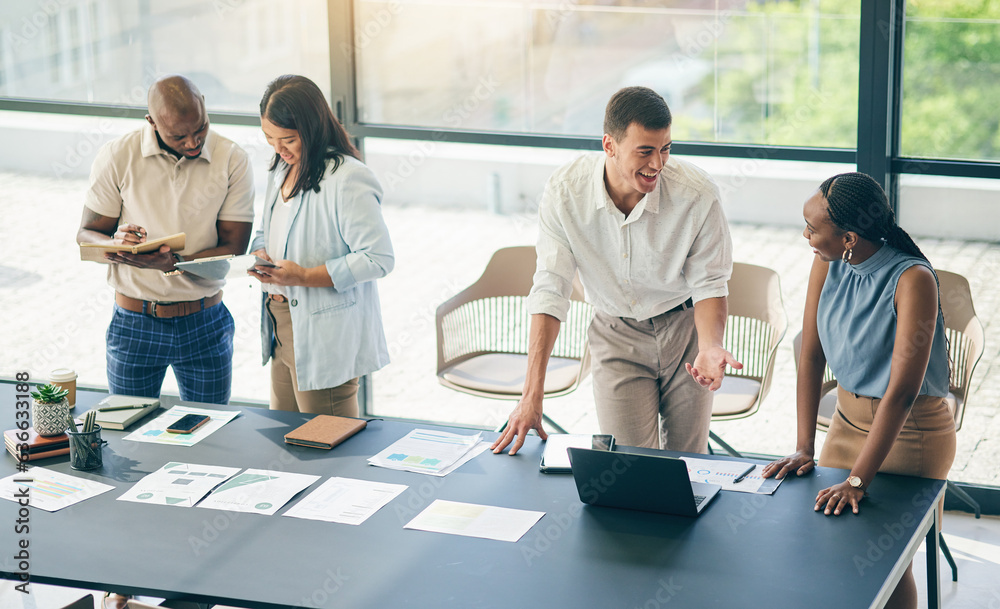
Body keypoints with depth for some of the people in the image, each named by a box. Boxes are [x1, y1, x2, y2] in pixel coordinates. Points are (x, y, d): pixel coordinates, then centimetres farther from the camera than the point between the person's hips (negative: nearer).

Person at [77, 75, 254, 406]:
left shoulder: (233, 161, -6)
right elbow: (86, 235, 0)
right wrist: (116, 244, -25)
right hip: (134, 325, 0)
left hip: (206, 325, 0)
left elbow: (233, 249, -9)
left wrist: (173, 263, -27)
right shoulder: (117, 156, -7)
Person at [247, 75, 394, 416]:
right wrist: (261, 255, -2)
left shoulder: (348, 180, -18)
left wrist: (306, 277, -25)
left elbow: (377, 258, -21)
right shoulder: (281, 170, 11)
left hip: (328, 340, -9)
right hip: (283, 330, 9)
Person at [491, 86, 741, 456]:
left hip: (684, 328, 0)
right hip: (617, 332, 0)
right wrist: (531, 396, -23)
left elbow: (709, 284, -10)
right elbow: (550, 290, -18)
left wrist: (709, 347, -31)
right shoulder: (565, 191, -21)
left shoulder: (698, 195, -23)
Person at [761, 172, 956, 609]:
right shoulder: (827, 265, -7)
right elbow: (811, 355, -2)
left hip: (912, 434, -6)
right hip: (848, 418, 6)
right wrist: (803, 449, -7)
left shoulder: (913, 280, -26)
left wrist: (858, 480, -30)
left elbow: (902, 391, -28)